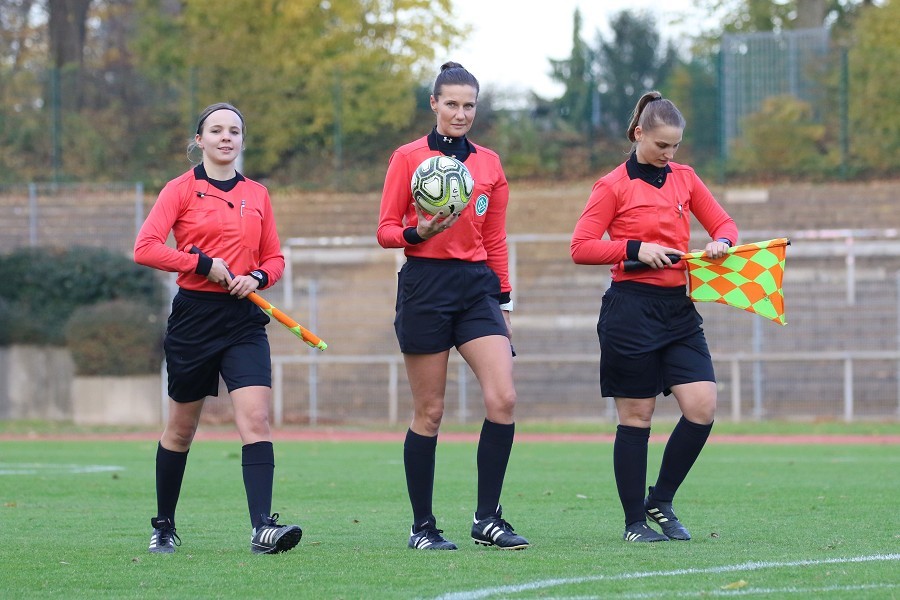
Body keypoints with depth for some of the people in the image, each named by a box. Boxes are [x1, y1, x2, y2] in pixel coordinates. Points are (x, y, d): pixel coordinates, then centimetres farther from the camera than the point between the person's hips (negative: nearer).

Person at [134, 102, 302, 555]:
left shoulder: (256, 195, 11)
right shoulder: (182, 190, -1)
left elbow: (274, 258, 16)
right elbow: (145, 248, -11)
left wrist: (257, 276, -5)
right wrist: (204, 265, -15)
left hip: (244, 320, 2)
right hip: (194, 315, -2)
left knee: (256, 419, -15)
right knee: (181, 428, 9)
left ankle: (263, 527, -24)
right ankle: (164, 526, 26)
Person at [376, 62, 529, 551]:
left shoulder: (488, 163, 12)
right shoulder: (408, 158, 1)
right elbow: (386, 231, 0)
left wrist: (503, 300, 13)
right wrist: (418, 233, -20)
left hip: (477, 285, 4)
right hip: (425, 286, -4)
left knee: (503, 399, -12)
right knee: (429, 412, -1)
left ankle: (487, 518, -3)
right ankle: (422, 526, 9)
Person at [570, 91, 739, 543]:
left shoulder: (685, 178, 11)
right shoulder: (614, 186, -4)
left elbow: (723, 225, 17)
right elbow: (581, 248, -6)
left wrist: (721, 243, -6)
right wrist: (635, 249, -16)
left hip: (678, 307, 5)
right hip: (632, 309, -5)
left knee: (702, 407, -7)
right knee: (636, 416, 0)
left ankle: (660, 503, 10)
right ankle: (634, 521, 9)